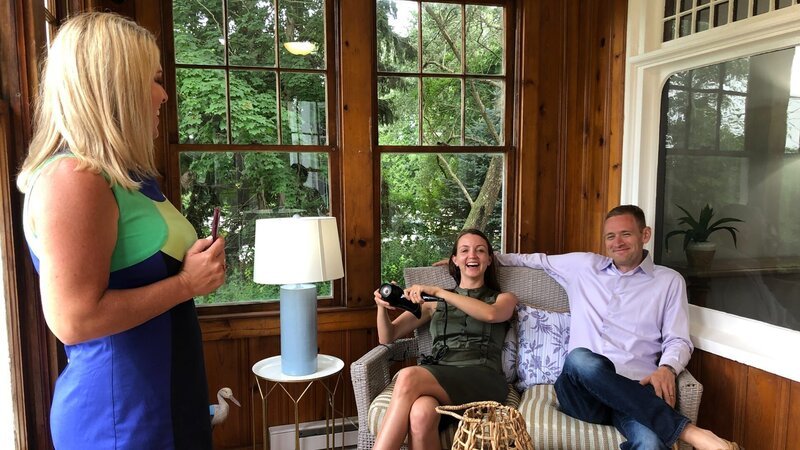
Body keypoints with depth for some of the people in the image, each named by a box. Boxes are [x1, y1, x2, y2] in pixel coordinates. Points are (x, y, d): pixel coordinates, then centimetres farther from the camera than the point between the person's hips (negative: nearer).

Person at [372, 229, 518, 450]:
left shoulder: (504, 299, 22)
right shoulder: (435, 303, 26)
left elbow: (490, 314, -6)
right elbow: (387, 337, 20)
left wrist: (438, 291, -10)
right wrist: (382, 306, -2)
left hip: (482, 378, -2)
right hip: (437, 376, 2)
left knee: (408, 377, -34)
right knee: (420, 414, -38)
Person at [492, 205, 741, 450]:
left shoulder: (669, 280, 15)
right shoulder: (583, 265, 20)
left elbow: (678, 340, 9)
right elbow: (539, 260, 35)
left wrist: (667, 368, -13)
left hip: (635, 388, -3)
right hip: (583, 387, 4)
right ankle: (686, 430, -34)